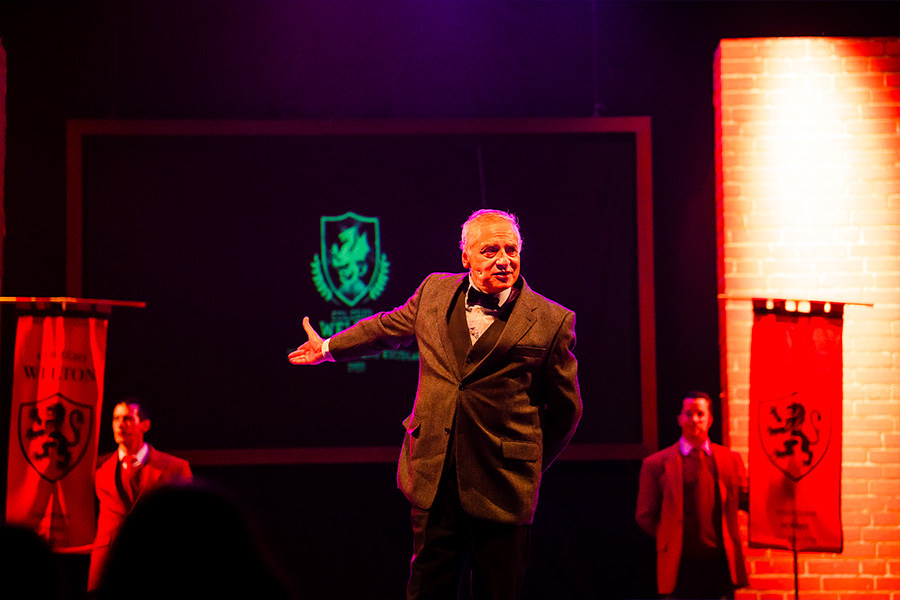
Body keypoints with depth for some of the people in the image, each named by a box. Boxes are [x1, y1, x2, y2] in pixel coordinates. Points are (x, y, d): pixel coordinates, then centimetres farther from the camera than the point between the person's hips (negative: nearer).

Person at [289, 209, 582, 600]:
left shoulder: (551, 321, -5)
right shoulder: (435, 291, 6)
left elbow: (565, 408, 4)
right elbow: (388, 326, 27)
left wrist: (531, 468, 9)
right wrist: (328, 348, 39)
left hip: (501, 488, -3)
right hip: (434, 478, 3)